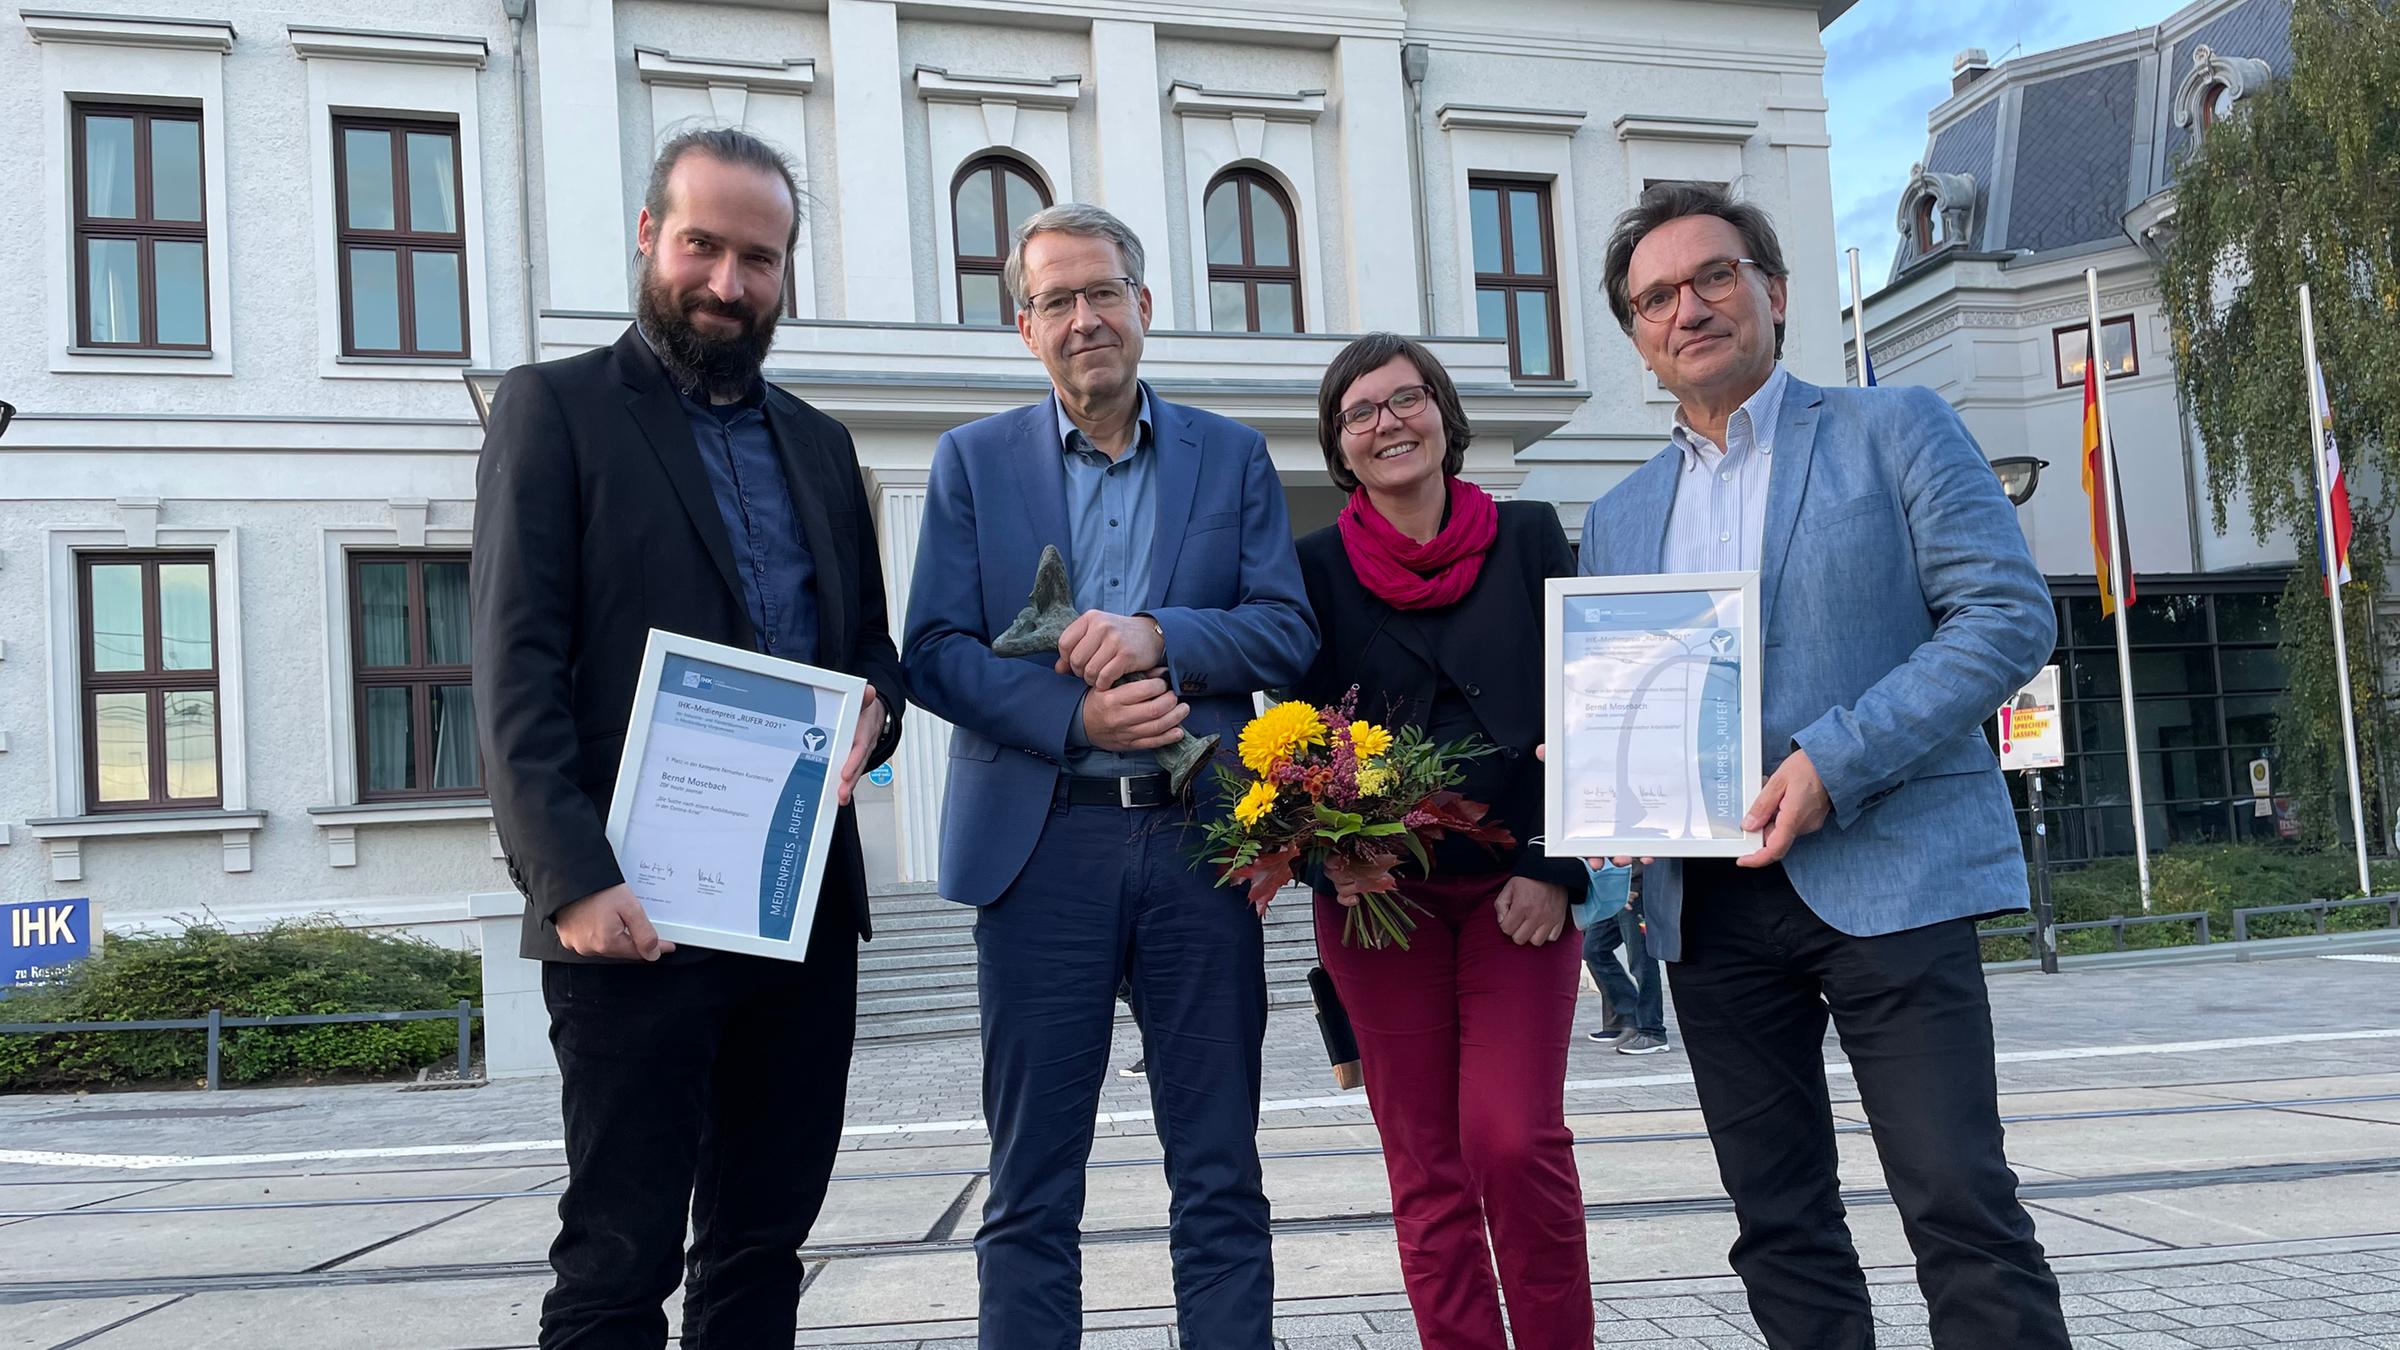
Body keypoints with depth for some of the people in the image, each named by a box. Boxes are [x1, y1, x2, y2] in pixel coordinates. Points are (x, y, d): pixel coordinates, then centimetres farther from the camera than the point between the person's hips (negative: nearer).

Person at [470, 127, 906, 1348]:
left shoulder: (817, 442, 18)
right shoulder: (556, 406, 1)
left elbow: (872, 641, 22)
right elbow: (517, 666, -7)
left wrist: (871, 714, -3)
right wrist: (574, 878, -18)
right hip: (636, 910, -5)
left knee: (764, 1243, 13)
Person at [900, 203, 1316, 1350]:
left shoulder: (1232, 457, 11)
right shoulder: (974, 461, 8)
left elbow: (1287, 633, 3)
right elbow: (935, 652, 0)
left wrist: (1158, 635, -15)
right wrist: (1077, 715, -15)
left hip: (1200, 837, 1)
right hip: (1043, 843, -1)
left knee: (1221, 1173, 7)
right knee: (1031, 1186, 5)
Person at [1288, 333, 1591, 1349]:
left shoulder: (1529, 539, 5)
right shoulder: (1317, 567, 4)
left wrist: (1556, 868, -4)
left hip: (1515, 885, -1)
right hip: (1378, 895, 1)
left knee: (1514, 1139, -11)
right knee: (1425, 1163, 3)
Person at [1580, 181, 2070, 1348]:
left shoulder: (1893, 430, 3)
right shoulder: (1618, 518, 16)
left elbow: (2009, 615, -6)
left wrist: (1835, 760, -17)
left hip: (1885, 874, -4)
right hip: (1706, 902, 5)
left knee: (1962, 1210, -6)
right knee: (1780, 1228, 9)